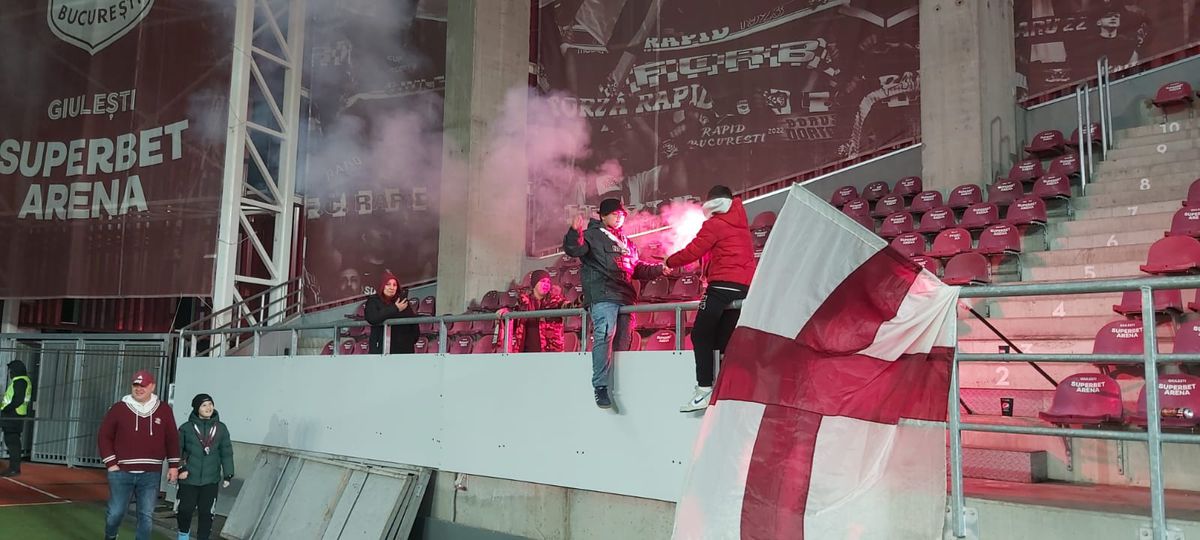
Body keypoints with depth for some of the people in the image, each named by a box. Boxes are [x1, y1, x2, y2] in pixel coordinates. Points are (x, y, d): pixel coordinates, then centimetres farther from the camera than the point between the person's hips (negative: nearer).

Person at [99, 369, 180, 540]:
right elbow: (104, 436, 3)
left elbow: (172, 439, 8)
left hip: (150, 475, 0)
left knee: (146, 516, 2)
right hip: (122, 473, 0)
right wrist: (110, 463, -3)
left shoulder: (164, 410, 3)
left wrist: (173, 466, 5)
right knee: (115, 513, 8)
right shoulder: (118, 408, -1)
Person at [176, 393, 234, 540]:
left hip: (211, 479, 1)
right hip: (188, 478, -1)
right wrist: (180, 468, -11)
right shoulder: (186, 428, -3)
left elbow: (226, 453, 5)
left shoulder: (221, 428, 2)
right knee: (185, 509, 6)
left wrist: (227, 475, 1)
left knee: (206, 512, 2)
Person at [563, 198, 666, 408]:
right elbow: (573, 249, -10)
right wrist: (575, 231, -28)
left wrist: (660, 269, 27)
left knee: (622, 342, 5)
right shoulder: (592, 235, 7)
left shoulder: (627, 243, 29)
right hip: (602, 296, -7)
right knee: (604, 335, -25)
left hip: (625, 298, 7)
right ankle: (600, 387, -28)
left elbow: (636, 268, 36)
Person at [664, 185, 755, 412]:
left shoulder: (714, 224, -3)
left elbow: (693, 252, -4)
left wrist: (670, 261, 11)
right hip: (745, 287, 7)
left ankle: (704, 389, -13)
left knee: (701, 335, -4)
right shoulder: (741, 224, 20)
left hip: (722, 285, -7)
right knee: (724, 340, 8)